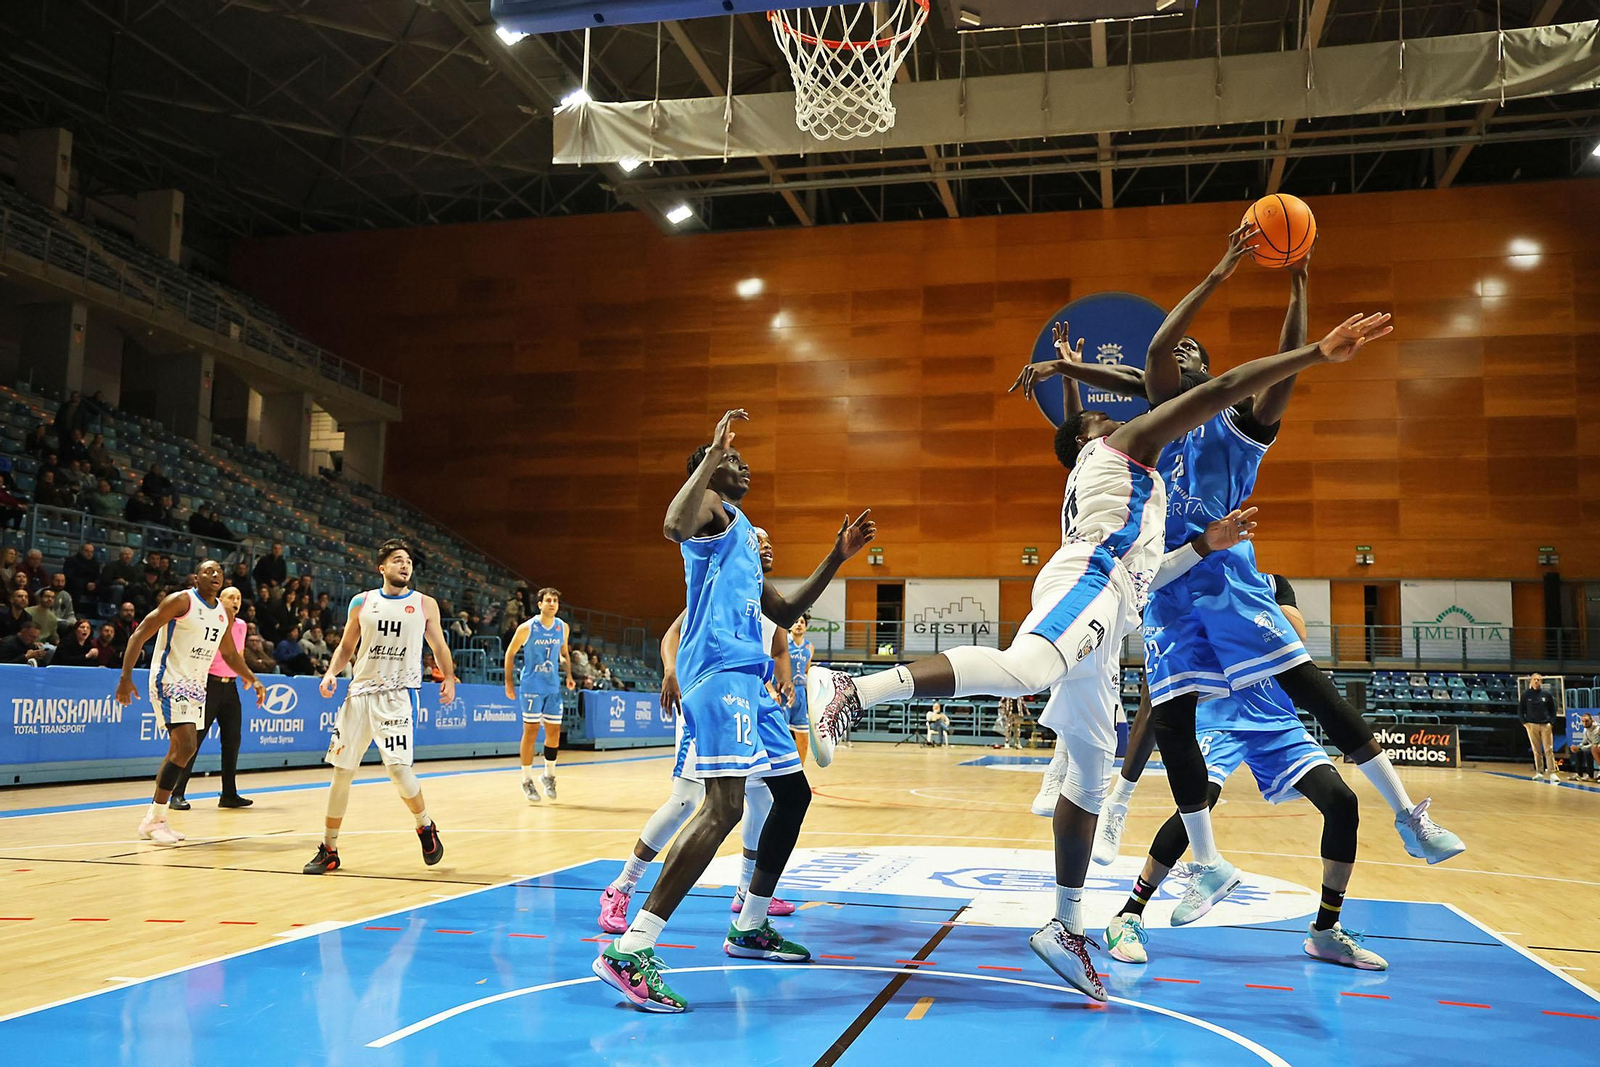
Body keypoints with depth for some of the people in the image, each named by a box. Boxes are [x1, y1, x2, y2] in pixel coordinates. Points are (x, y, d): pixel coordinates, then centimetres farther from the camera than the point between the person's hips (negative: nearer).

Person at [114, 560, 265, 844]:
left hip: (196, 685, 8)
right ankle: (154, 820, -8)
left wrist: (253, 680, 18)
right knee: (186, 746, -17)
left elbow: (229, 653, 25)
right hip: (169, 681, -8)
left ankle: (154, 818, 20)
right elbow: (139, 635, -14)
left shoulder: (225, 614, 10)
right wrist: (126, 677, -22)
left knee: (180, 750, 11)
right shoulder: (181, 601, -12)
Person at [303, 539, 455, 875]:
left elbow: (439, 646, 12)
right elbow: (346, 646, 16)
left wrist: (449, 677, -4)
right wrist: (331, 672, -2)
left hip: (398, 695, -2)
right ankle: (329, 850, 14)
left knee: (398, 769, -16)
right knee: (342, 771, 2)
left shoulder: (425, 604, 6)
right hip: (360, 692, 2)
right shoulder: (362, 602, 9)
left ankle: (425, 826, 12)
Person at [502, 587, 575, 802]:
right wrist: (509, 683, -4)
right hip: (531, 686, -4)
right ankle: (527, 780, 6)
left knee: (554, 732, 5)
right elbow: (510, 653, -1)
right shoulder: (527, 628, -10)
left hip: (553, 687, 4)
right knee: (531, 731, -4)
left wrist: (568, 675, 2)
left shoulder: (562, 627, 3)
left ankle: (549, 775, 22)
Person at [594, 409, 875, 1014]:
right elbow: (674, 526, -28)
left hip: (749, 677, 11)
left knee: (793, 793, 17)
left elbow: (784, 612, 31)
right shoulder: (712, 509, -1)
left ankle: (749, 929, 28)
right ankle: (629, 951, -26)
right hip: (719, 669, -11)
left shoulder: (744, 536, 28)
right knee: (725, 806, -22)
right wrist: (713, 452, -24)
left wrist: (836, 558, 29)